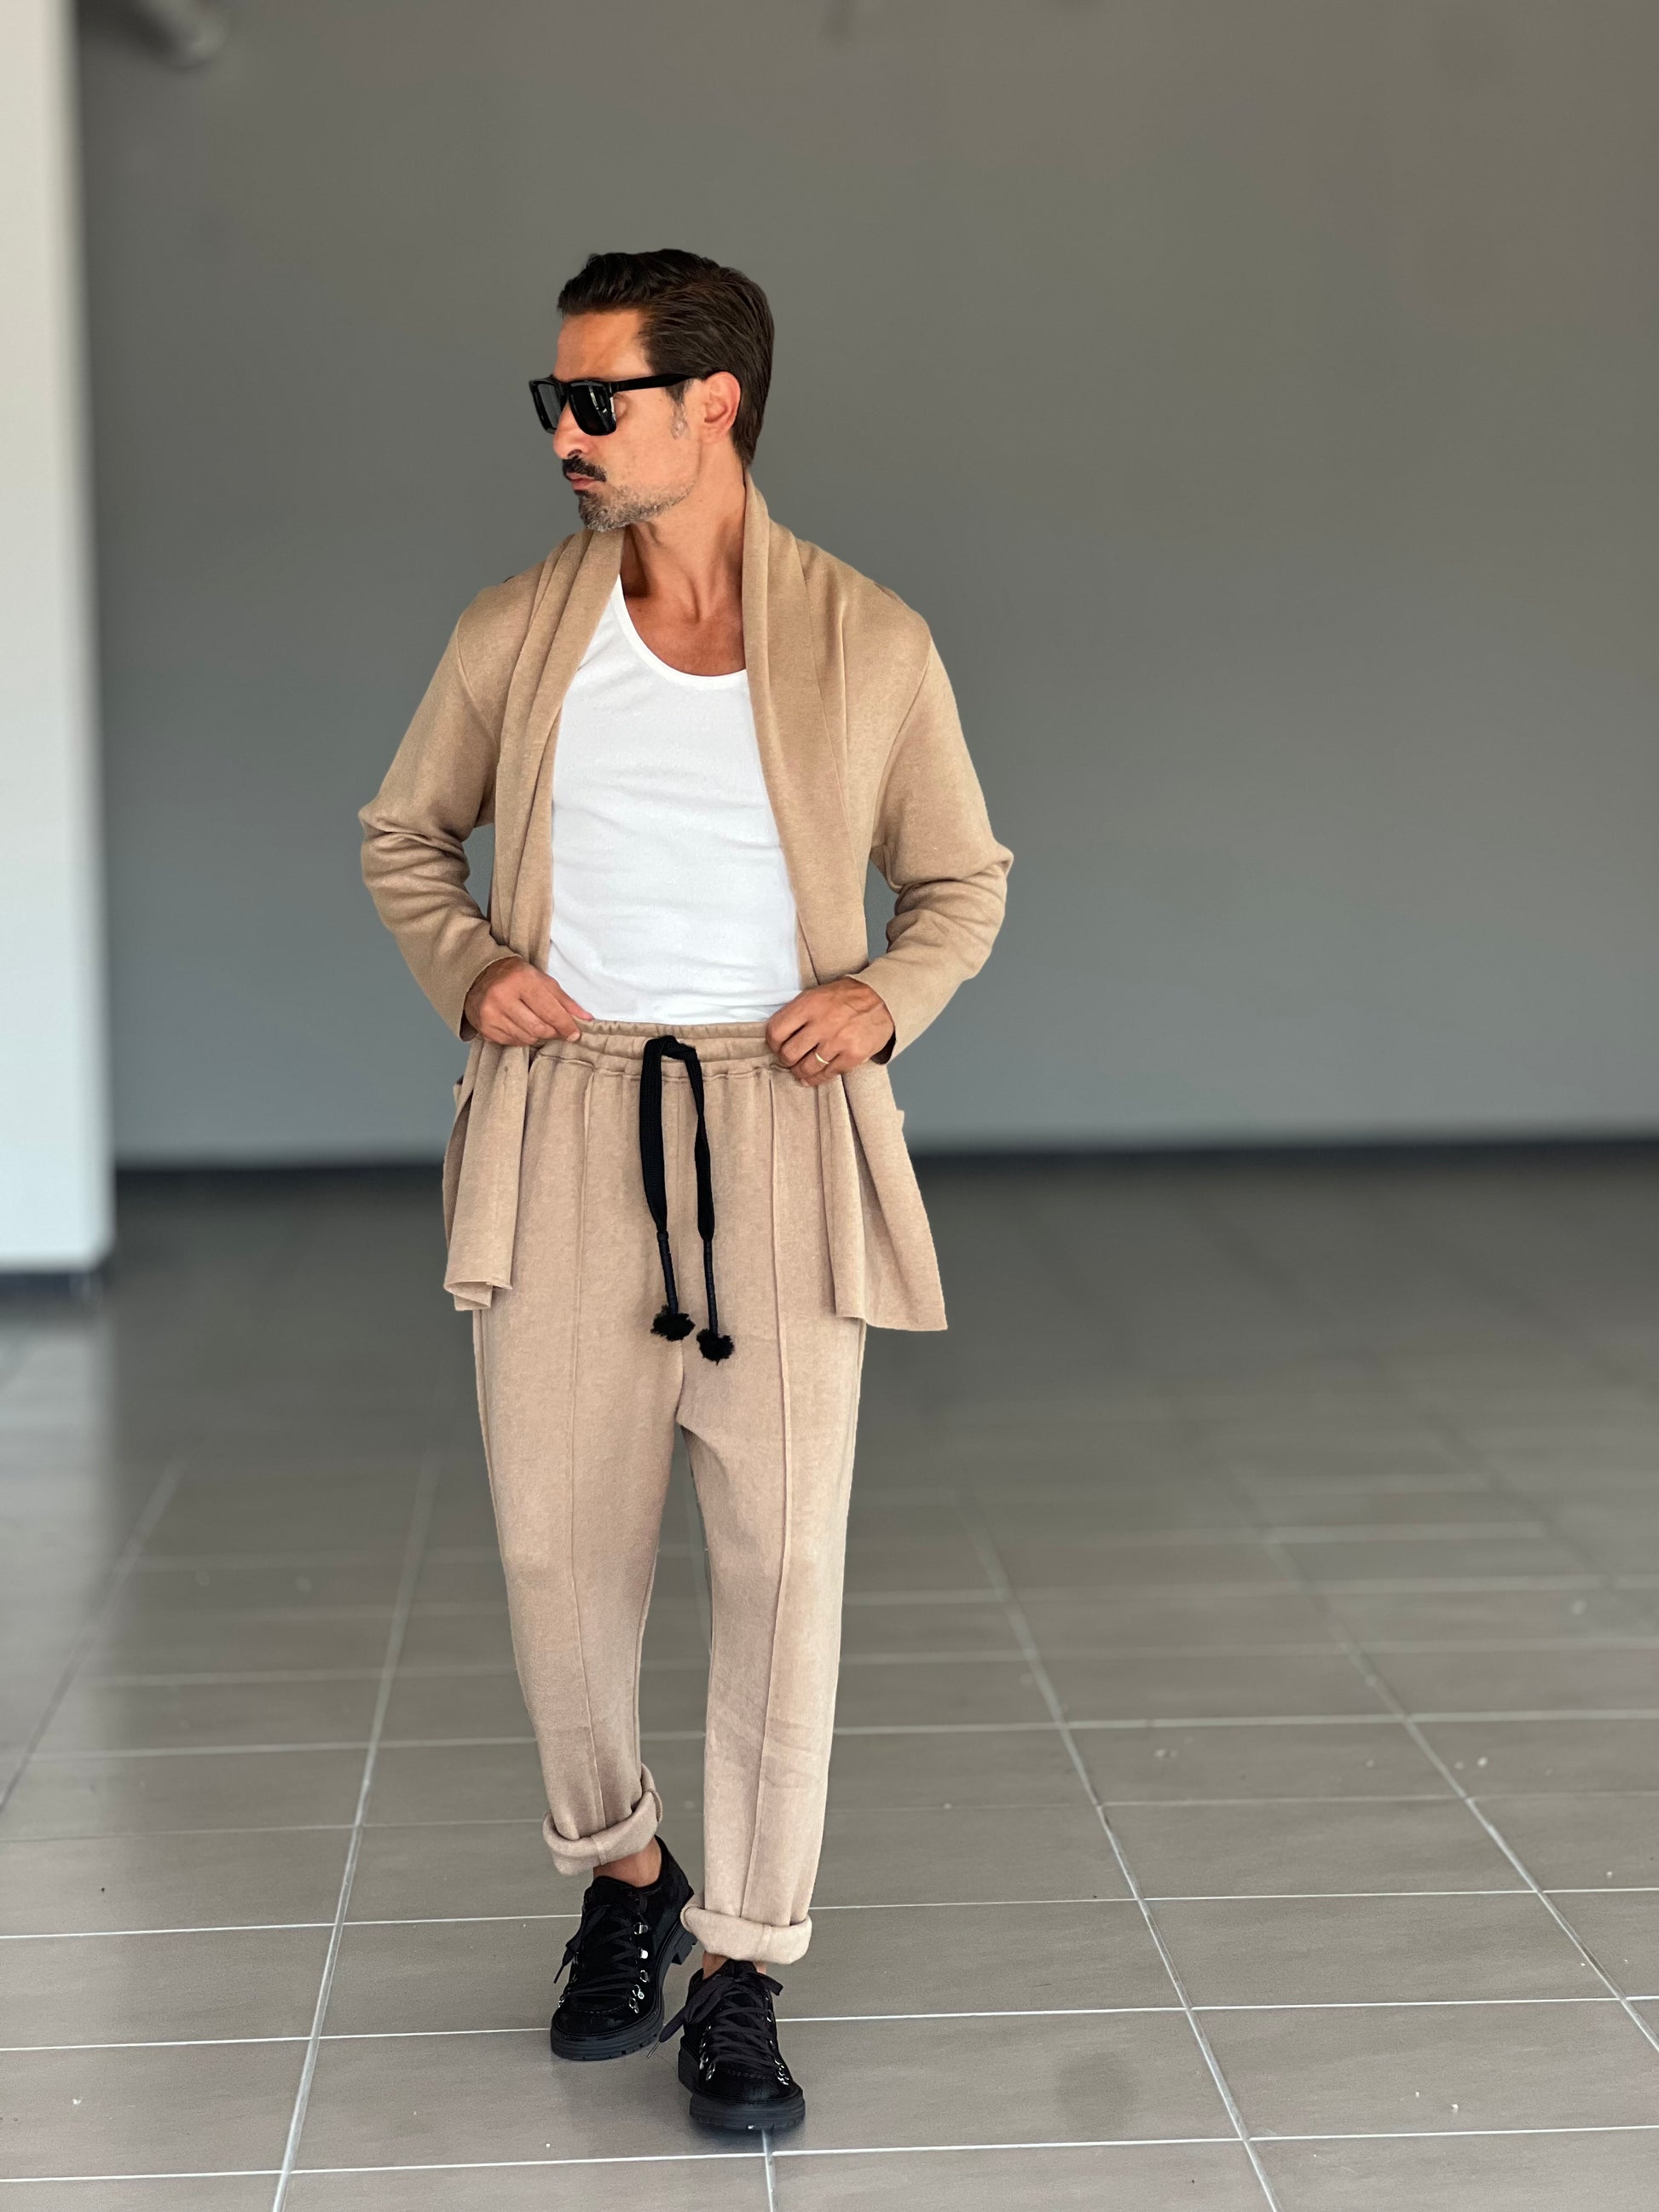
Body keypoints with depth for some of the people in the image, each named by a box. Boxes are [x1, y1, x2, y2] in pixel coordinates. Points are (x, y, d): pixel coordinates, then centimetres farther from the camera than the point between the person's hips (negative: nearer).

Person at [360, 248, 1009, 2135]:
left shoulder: (871, 645, 0)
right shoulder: (514, 634, 4)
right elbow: (403, 835, 18)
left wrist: (888, 999, -8)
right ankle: (619, 1871, 31)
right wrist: (466, 971, -1)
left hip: (779, 1134, -1)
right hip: (565, 1130, 1)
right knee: (556, 1547, 4)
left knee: (783, 1557, -2)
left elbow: (962, 883, 12)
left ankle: (741, 1973, 13)